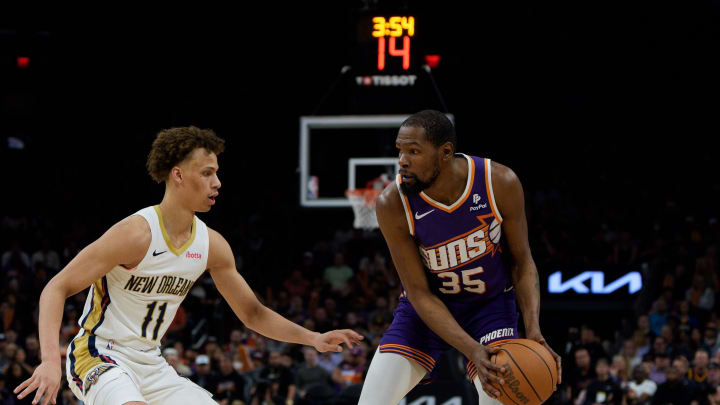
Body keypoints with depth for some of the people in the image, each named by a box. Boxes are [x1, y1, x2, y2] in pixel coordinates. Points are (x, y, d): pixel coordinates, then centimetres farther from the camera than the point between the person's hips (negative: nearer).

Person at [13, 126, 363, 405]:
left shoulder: (212, 245, 2)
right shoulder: (137, 234, -20)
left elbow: (252, 313, 16)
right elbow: (56, 289, -20)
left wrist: (312, 339, 6)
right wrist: (51, 360, -33)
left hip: (150, 365, 8)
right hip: (99, 357, -8)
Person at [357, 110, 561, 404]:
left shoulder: (500, 183, -23)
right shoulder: (393, 204, -24)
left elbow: (522, 262, -8)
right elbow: (419, 292, -19)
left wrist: (533, 330, -25)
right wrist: (472, 349, -32)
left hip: (490, 302, 0)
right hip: (427, 306, 0)